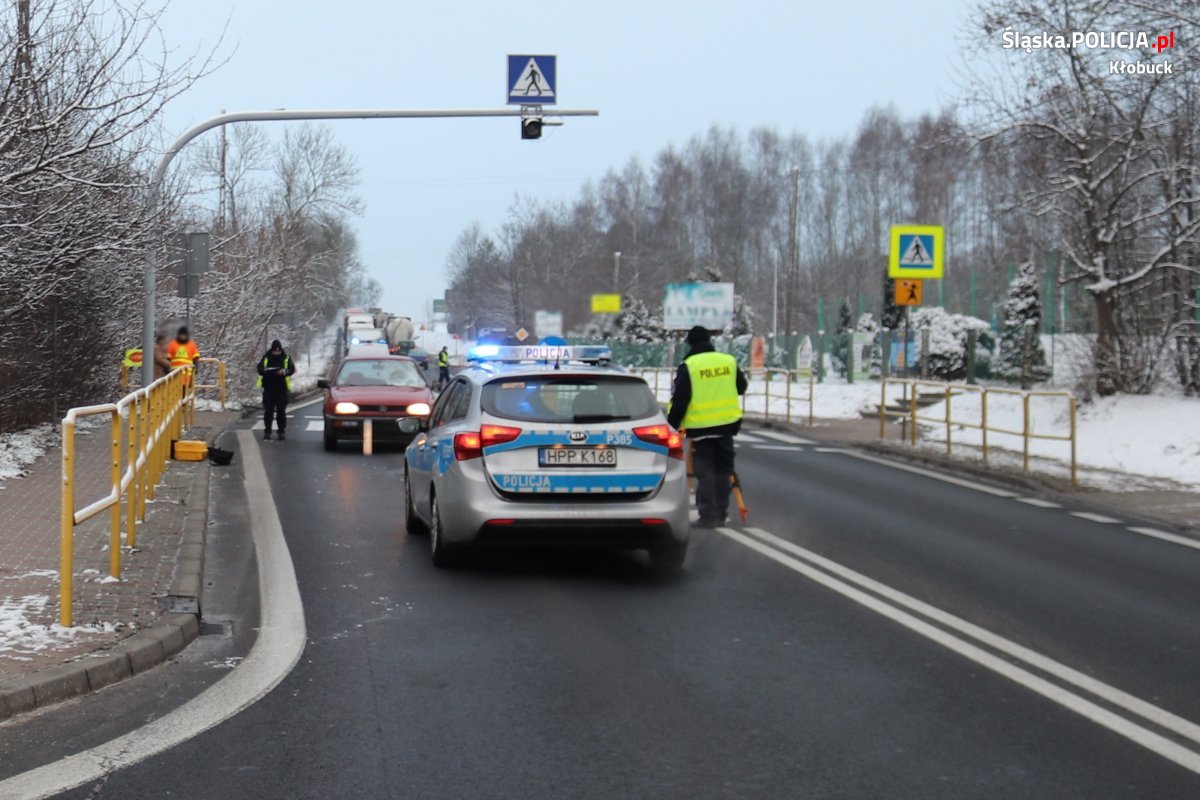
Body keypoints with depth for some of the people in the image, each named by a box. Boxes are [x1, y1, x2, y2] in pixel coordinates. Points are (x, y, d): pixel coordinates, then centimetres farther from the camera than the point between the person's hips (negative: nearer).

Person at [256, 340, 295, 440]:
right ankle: (267, 431, 11)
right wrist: (267, 372, -28)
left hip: (281, 389, 0)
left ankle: (282, 431, 9)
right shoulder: (266, 358, 1)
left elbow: (292, 369, -7)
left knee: (281, 411, 3)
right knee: (268, 411, 4)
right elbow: (260, 369, -6)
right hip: (268, 389, 1)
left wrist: (285, 371, -29)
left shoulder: (286, 358, 0)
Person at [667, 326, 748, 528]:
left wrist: (672, 424, 0)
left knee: (705, 472, 1)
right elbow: (741, 387, 18)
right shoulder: (729, 361, 3)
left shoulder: (688, 367, -10)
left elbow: (679, 400, -9)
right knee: (723, 470, 13)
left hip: (700, 427, -4)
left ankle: (708, 515, -3)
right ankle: (720, 513, 18)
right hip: (726, 423, 4)